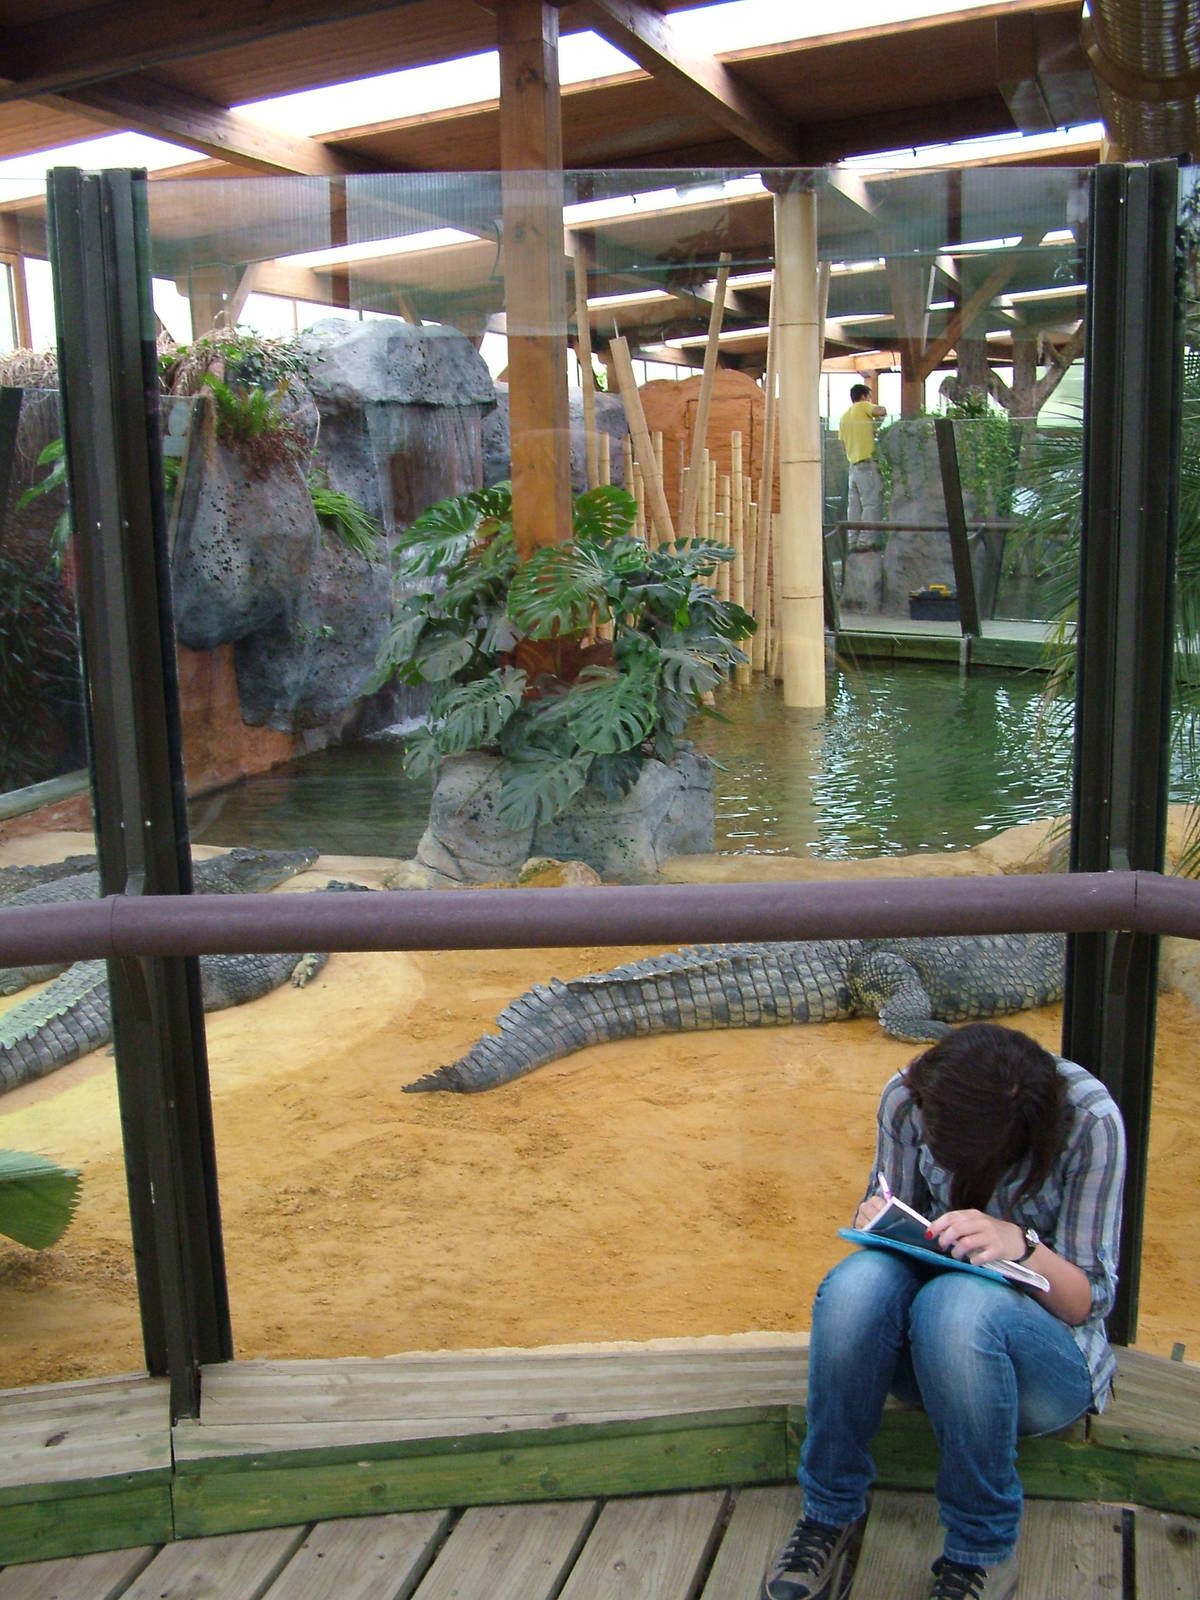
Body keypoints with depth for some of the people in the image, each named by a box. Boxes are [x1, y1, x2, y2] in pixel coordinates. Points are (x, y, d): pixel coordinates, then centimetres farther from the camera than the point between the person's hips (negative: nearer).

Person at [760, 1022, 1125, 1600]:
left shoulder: (1089, 1119, -19)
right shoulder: (907, 1098, -10)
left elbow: (1091, 1298, -14)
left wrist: (1023, 1245, -34)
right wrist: (877, 1225, -21)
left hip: (1042, 1346, -3)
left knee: (956, 1301, -37)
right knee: (858, 1279, -31)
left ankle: (982, 1552, -15)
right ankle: (831, 1513, -11)